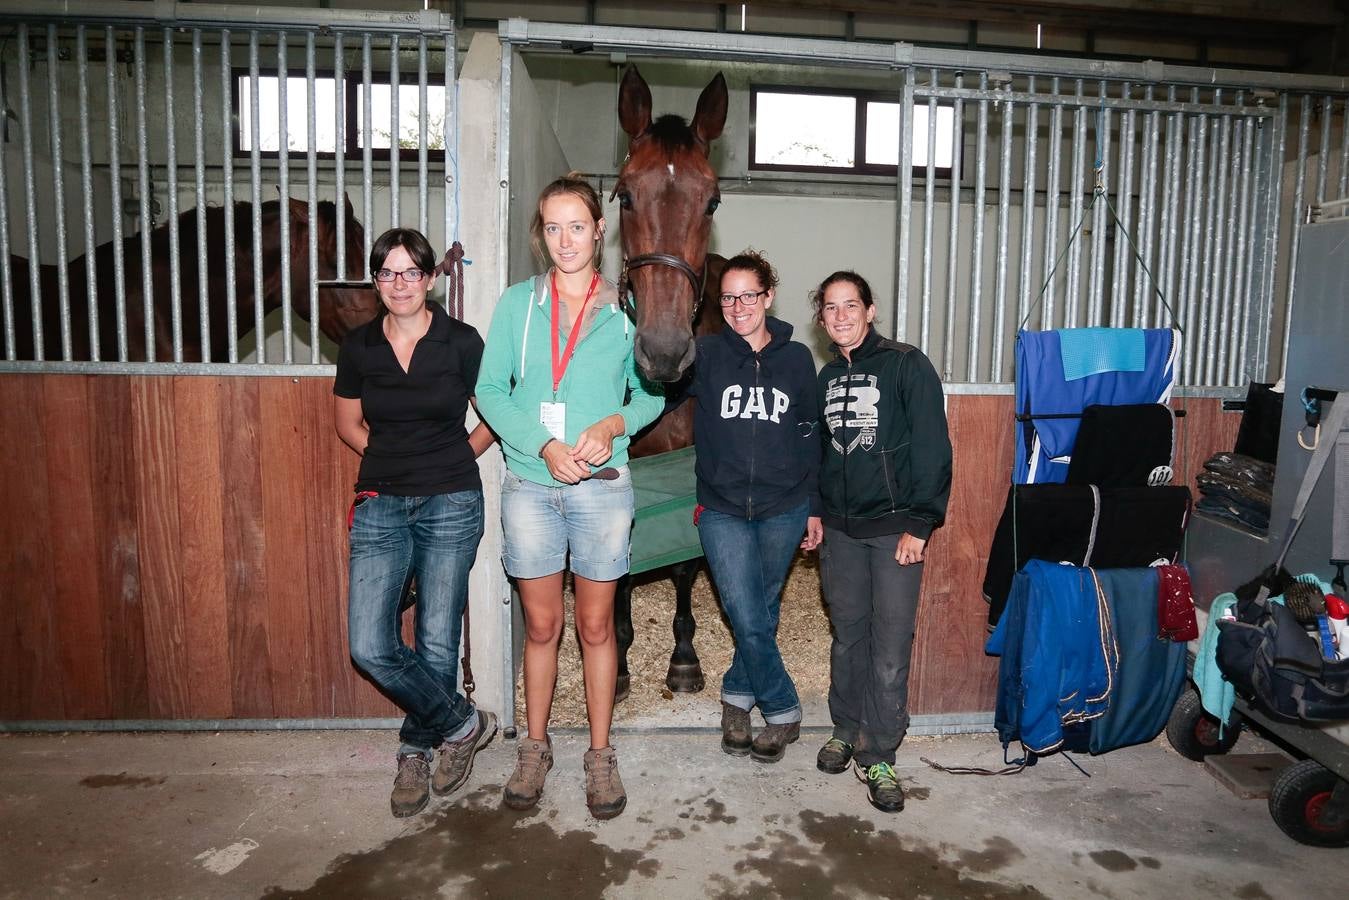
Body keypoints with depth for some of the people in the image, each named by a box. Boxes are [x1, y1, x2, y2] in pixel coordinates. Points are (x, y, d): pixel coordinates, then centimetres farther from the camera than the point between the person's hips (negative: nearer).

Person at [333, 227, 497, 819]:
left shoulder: (462, 342, -4)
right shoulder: (359, 346, 3)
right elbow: (347, 421, 16)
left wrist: (456, 457, 2)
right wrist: (390, 459, 5)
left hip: (451, 505, -2)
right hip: (381, 505, 3)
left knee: (437, 643, 5)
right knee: (370, 647, -6)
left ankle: (417, 752, 28)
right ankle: (463, 724, 15)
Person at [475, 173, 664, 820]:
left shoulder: (625, 309, 1)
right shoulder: (516, 304, 3)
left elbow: (652, 392, 6)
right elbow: (490, 390, 0)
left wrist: (615, 424, -14)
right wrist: (544, 444, -14)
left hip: (602, 485, 0)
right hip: (530, 482, 1)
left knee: (596, 625, 10)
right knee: (541, 625, 11)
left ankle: (601, 756, 26)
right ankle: (535, 749, 30)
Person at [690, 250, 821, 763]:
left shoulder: (796, 358, 2)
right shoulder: (705, 355, -2)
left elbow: (811, 436, 8)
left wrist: (816, 507, 9)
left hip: (783, 508, 2)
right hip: (722, 509, -1)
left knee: (763, 614, 12)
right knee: (748, 620, -3)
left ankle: (737, 695, 35)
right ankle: (783, 712, 20)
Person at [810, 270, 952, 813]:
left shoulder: (906, 365, -5)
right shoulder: (827, 376, 12)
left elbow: (933, 449, -9)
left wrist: (919, 524, -14)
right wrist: (813, 513, 12)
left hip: (893, 526, -5)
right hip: (840, 529, 5)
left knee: (890, 649, -3)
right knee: (847, 637, 13)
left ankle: (877, 755, 10)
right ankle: (846, 730, 30)